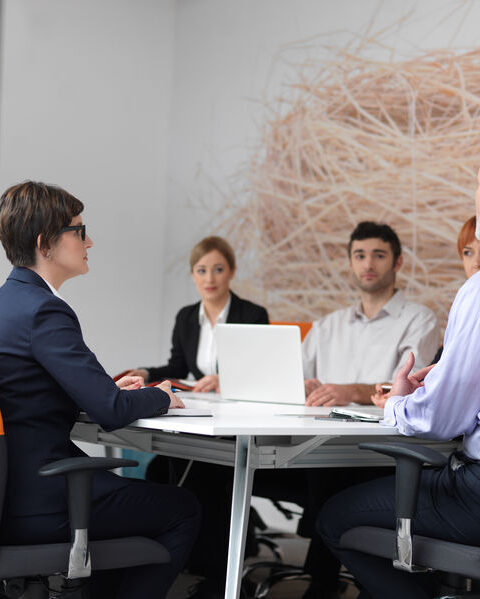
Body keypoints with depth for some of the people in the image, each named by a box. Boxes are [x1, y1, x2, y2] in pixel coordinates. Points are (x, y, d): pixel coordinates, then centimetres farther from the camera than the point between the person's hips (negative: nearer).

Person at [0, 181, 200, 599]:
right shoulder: (44, 312, -20)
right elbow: (112, 412, -22)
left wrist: (112, 388, 13)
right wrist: (161, 397, -2)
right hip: (41, 506, -9)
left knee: (130, 491, 31)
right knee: (183, 510, 7)